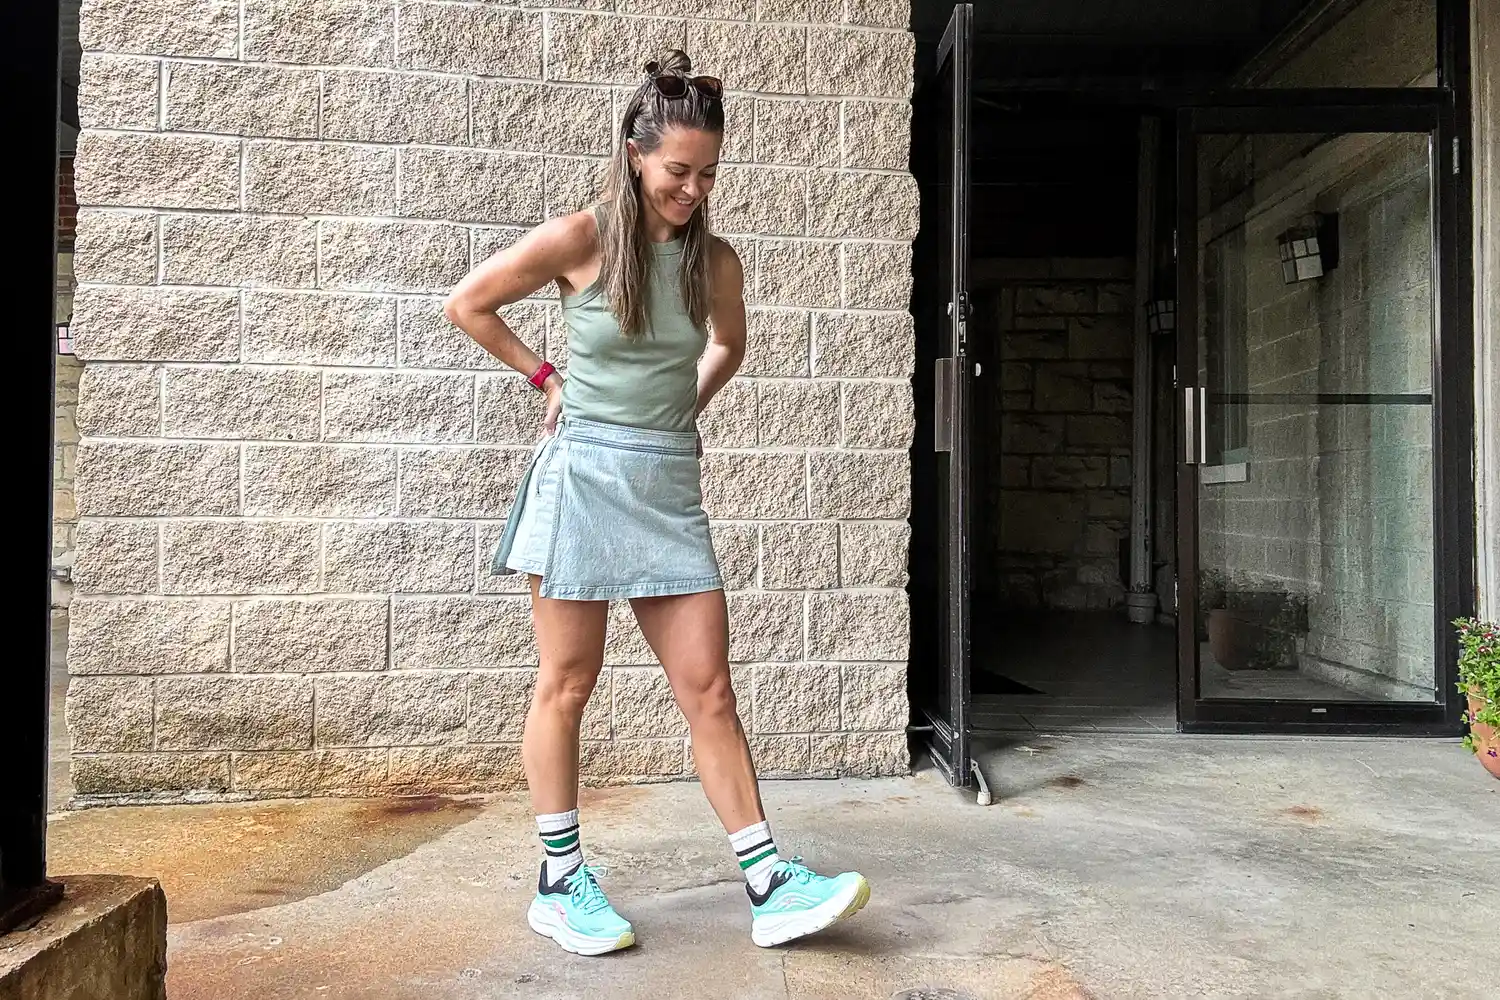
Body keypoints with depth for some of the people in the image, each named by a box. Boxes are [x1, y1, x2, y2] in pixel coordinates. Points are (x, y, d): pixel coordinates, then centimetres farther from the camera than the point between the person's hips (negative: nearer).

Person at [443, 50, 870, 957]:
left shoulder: (714, 260, 5)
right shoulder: (580, 239, -6)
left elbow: (729, 344, 26)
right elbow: (466, 305, 4)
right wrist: (545, 377, 5)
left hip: (669, 485, 4)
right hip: (584, 476, -3)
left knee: (708, 687, 2)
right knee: (567, 686, 5)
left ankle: (769, 882, 9)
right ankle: (561, 882, 20)